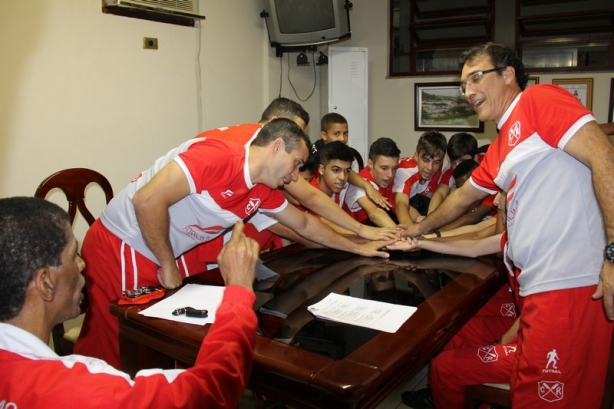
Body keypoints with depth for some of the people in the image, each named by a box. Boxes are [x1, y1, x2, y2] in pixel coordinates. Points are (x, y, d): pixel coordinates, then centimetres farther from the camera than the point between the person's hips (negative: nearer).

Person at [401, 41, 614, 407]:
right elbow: (463, 196, 34)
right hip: (536, 287, 8)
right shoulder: (499, 150, 20)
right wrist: (420, 230, 41)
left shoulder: (540, 99, -5)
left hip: (573, 284, -8)